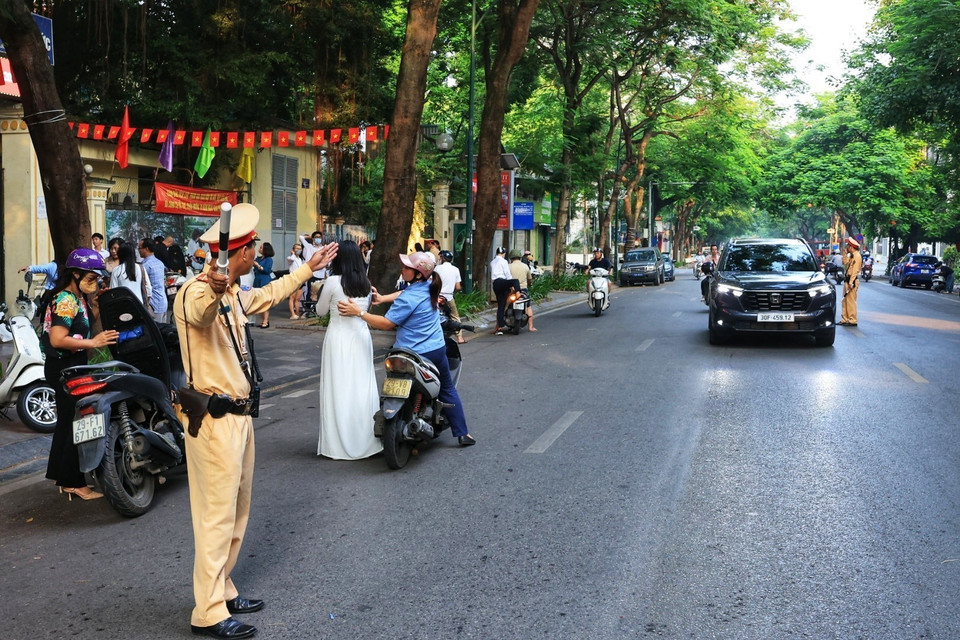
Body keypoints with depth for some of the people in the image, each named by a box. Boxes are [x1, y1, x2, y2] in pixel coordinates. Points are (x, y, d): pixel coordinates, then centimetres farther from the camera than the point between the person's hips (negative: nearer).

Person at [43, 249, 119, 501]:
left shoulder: (78, 298, 11)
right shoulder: (66, 300, -19)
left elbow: (88, 323, 12)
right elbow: (57, 339, -28)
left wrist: (94, 299, 5)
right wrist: (93, 343, -27)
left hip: (72, 366, 11)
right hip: (64, 366, -11)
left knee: (67, 421, 18)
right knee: (76, 423, -7)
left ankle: (61, 474, 30)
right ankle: (73, 483, -1)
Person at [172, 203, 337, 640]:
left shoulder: (235, 296, 13)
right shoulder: (196, 293, -18)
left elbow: (269, 294, 34)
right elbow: (199, 311, -43)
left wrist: (309, 268, 43)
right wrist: (212, 291, -67)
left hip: (238, 416, 10)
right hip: (214, 420, -10)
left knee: (237, 510, 17)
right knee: (218, 515, -5)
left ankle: (223, 592, 29)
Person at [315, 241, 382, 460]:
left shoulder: (333, 282, -10)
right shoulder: (365, 283, 4)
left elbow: (321, 310, 2)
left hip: (339, 337, -5)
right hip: (361, 336, 5)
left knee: (339, 388, 1)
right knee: (362, 387, 9)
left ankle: (339, 445, 5)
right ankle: (365, 440, 15)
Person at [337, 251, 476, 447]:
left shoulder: (408, 299, -23)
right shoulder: (429, 287, -1)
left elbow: (387, 324, -21)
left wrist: (358, 312, -21)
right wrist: (383, 298, 7)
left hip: (412, 355, -6)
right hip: (437, 349, 7)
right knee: (448, 390, 20)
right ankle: (462, 433, 21)